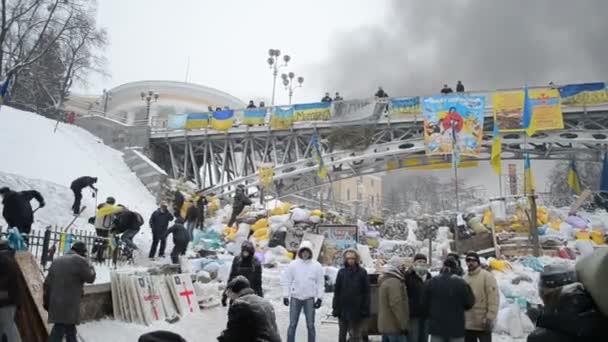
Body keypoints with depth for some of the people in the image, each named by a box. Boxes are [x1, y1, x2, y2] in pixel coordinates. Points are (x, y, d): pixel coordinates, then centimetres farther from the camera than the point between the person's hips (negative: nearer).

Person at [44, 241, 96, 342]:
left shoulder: (56, 261, 16)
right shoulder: (80, 261, -8)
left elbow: (47, 283, 15)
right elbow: (90, 278, 0)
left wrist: (47, 302, 20)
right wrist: (90, 266, 19)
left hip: (55, 303, 8)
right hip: (69, 305, -8)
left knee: (70, 331, 19)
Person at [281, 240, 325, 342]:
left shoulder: (316, 266, 0)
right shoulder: (293, 264, 0)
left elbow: (320, 283, 2)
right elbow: (286, 280, 2)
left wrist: (319, 297, -2)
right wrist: (285, 295, -2)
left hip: (309, 298, 0)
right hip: (295, 297, 0)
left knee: (310, 325, 6)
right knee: (292, 324, 6)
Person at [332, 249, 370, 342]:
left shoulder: (362, 272, -2)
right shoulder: (342, 272, 3)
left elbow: (366, 292, -3)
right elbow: (336, 291, 4)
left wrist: (365, 309, -8)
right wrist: (335, 307, -1)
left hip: (356, 309, -2)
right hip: (343, 308, 2)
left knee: (355, 334, 5)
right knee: (342, 333, 14)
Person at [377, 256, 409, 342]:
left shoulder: (384, 280, 15)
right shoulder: (394, 282, -18)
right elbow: (396, 305, -23)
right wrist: (404, 325, -19)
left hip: (385, 324, 10)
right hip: (394, 326, -10)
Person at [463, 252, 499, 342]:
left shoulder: (487, 276, -6)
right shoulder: (464, 279, 12)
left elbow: (493, 299, -12)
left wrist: (490, 318, -18)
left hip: (482, 324, -6)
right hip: (467, 323, 6)